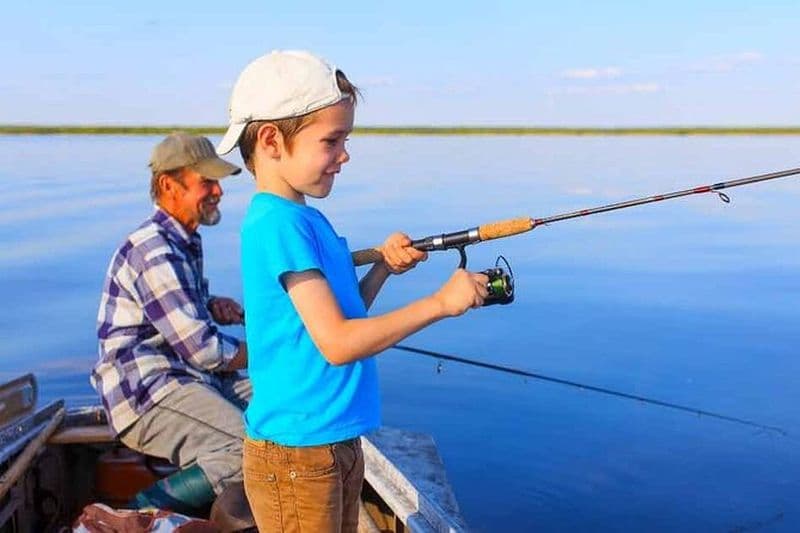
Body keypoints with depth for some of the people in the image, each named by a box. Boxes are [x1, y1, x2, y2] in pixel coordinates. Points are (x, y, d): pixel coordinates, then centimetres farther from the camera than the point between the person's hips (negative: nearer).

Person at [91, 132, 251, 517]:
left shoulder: (186, 242, 14)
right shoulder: (154, 251, -17)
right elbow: (203, 350, -19)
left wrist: (212, 306, 7)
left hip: (189, 379, 10)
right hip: (147, 395, -10)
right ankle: (147, 510, -12)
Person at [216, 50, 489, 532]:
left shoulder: (308, 219, 9)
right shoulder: (277, 224, -19)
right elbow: (337, 343, -24)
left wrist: (383, 268, 2)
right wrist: (441, 302, -19)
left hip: (335, 443, 9)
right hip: (296, 453, -9)